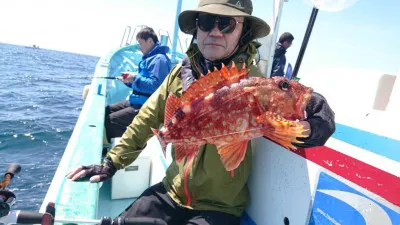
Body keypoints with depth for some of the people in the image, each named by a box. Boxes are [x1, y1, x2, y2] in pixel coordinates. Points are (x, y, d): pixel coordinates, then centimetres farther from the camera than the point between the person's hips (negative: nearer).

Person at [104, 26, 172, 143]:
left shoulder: (159, 59, -16)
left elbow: (155, 85, -28)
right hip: (138, 102, 11)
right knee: (106, 111, 13)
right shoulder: (149, 58, 17)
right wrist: (130, 79, 5)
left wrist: (135, 78, -17)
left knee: (110, 120, -18)